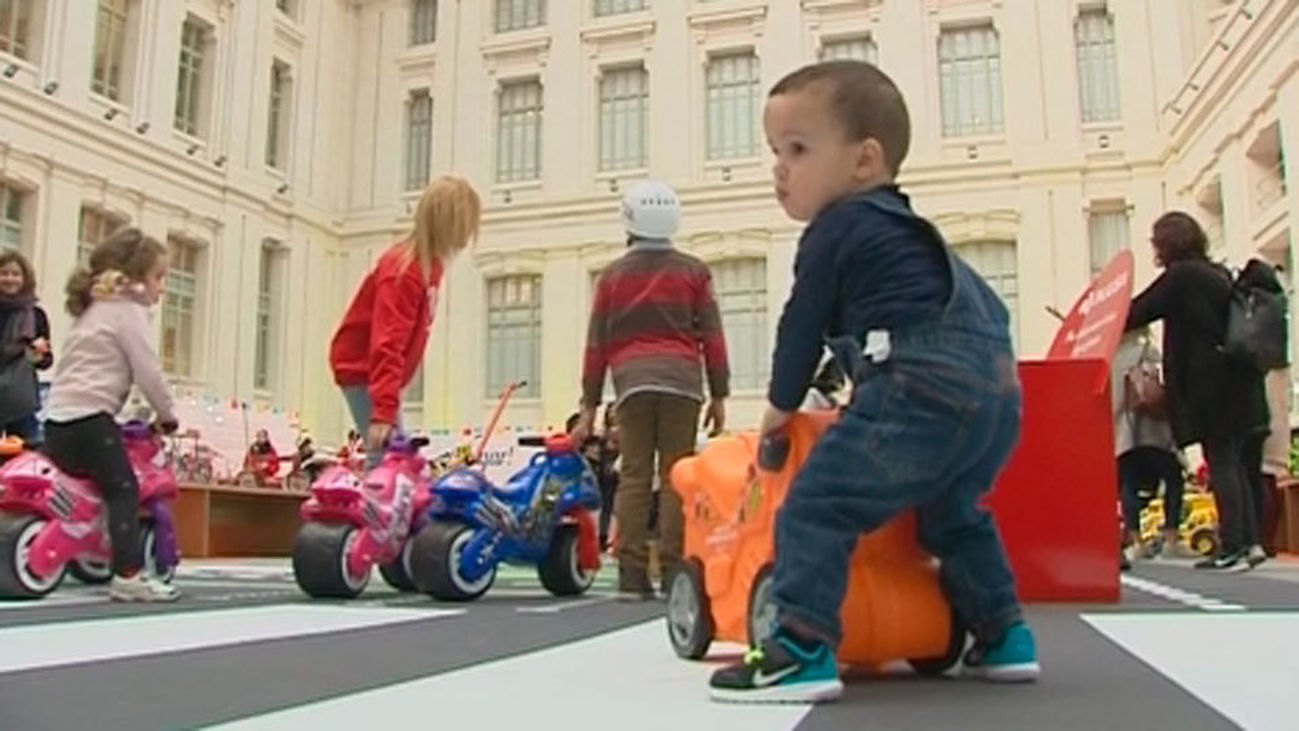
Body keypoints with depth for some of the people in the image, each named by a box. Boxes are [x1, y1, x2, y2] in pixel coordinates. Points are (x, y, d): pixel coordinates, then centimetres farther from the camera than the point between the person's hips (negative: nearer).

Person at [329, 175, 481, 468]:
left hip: (378, 368, 9)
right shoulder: (405, 269, -23)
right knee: (385, 457, -16)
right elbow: (387, 343, -30)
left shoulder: (429, 261, 6)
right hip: (361, 367, -9)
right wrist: (384, 411, -36)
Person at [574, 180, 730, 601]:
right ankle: (673, 572, -2)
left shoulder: (613, 275, 13)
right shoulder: (693, 271, 10)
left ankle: (632, 573, -3)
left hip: (632, 381, 1)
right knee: (675, 477, 0)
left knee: (634, 477, 1)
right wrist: (719, 395, 9)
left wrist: (589, 404, 15)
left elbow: (596, 343, 12)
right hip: (681, 381, -1)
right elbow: (712, 336, 6)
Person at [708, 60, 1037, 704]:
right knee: (953, 515, 30)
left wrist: (781, 404, 21)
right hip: (995, 389, 10)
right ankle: (1002, 637, 35)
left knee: (815, 509, -10)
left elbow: (802, 325, 5)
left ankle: (802, 650, -18)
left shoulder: (834, 229, 4)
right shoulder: (905, 227, 31)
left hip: (924, 390, -10)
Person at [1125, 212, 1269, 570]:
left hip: (1210, 386, -8)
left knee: (1221, 464, -6)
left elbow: (1137, 313, -9)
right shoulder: (1218, 273, 16)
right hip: (1237, 381, 8)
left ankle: (1233, 548, -4)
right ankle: (1249, 541, 12)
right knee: (1236, 463, 11)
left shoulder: (1181, 275, -10)